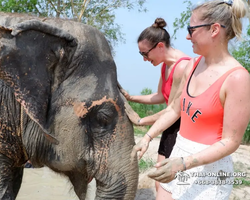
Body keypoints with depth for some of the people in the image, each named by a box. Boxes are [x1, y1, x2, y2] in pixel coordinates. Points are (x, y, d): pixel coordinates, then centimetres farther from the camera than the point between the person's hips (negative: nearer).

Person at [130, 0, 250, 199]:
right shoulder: (193, 65, 2)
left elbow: (231, 141, -19)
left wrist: (184, 164, -27)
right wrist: (147, 137, 6)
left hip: (208, 167, -6)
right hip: (179, 154, 7)